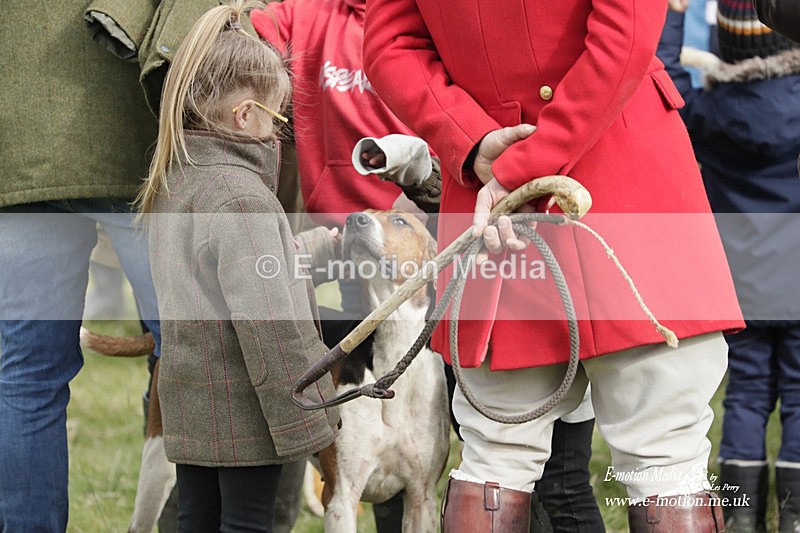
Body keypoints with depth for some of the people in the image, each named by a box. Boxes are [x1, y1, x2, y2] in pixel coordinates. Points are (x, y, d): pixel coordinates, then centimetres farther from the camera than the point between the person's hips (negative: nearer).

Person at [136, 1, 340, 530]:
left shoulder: (174, 181, 10)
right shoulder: (240, 195, -19)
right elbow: (270, 323, -22)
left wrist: (326, 242, 31)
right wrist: (307, 415, -17)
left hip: (188, 406, 9)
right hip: (244, 412, -8)